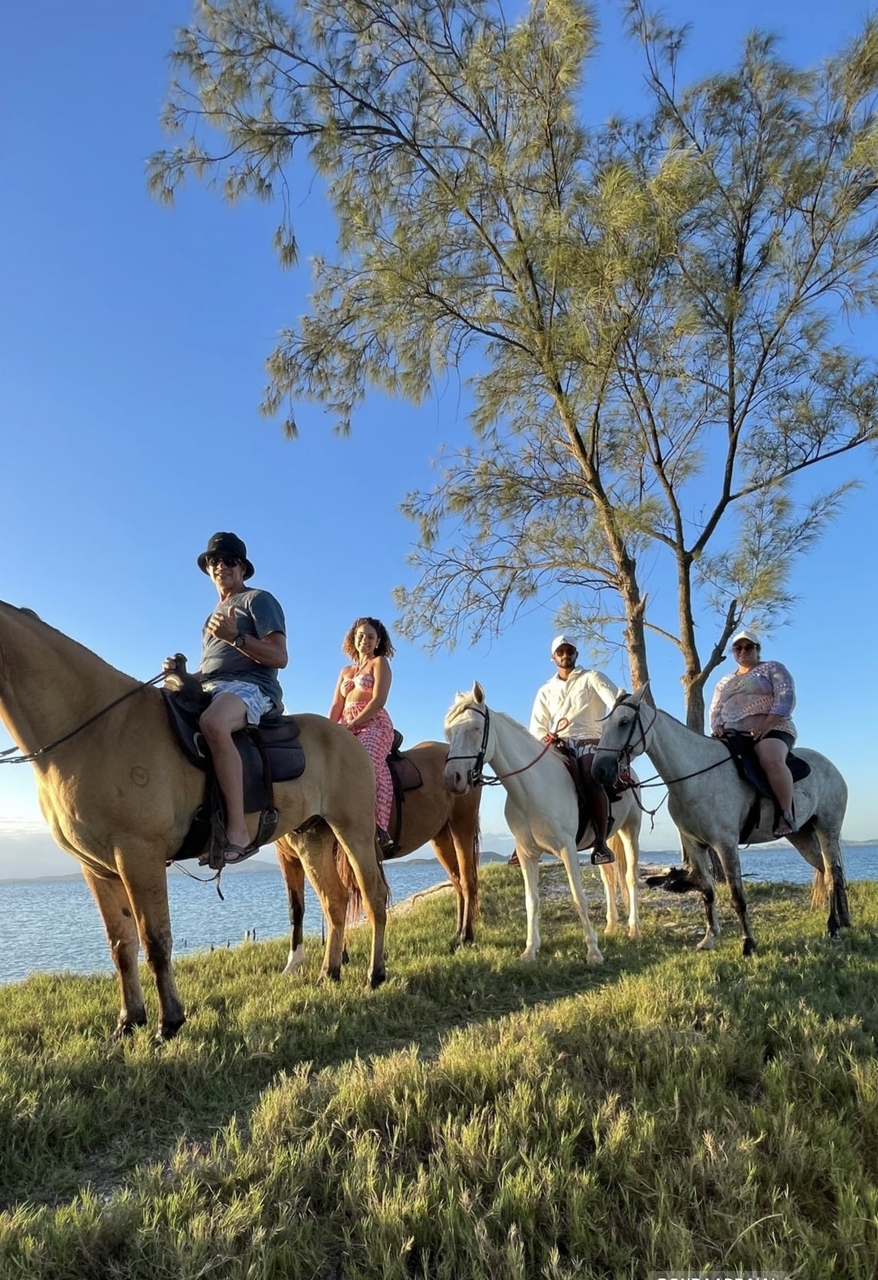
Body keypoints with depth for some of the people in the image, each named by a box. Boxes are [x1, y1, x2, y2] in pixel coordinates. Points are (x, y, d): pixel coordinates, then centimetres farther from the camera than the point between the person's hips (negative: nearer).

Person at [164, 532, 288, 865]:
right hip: (211, 689, 9)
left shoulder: (258, 600, 6)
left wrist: (236, 637, -20)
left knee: (212, 722, -40)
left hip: (252, 687, -9)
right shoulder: (216, 614, 29)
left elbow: (279, 657, -7)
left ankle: (238, 831, -41)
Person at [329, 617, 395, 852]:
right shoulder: (345, 671, 27)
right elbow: (336, 707, 18)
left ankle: (378, 829, -40)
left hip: (373, 725, -6)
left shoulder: (380, 663, 10)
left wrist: (351, 724, -14)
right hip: (347, 730, 6)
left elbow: (378, 701, -5)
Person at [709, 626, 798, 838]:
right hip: (734, 736, 6)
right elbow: (715, 710, 22)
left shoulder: (773, 669, 8)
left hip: (771, 731, -6)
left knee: (772, 760, -36)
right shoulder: (725, 682, 24)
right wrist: (717, 726, -3)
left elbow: (786, 697, -7)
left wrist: (766, 725, -20)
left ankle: (787, 815, -31)